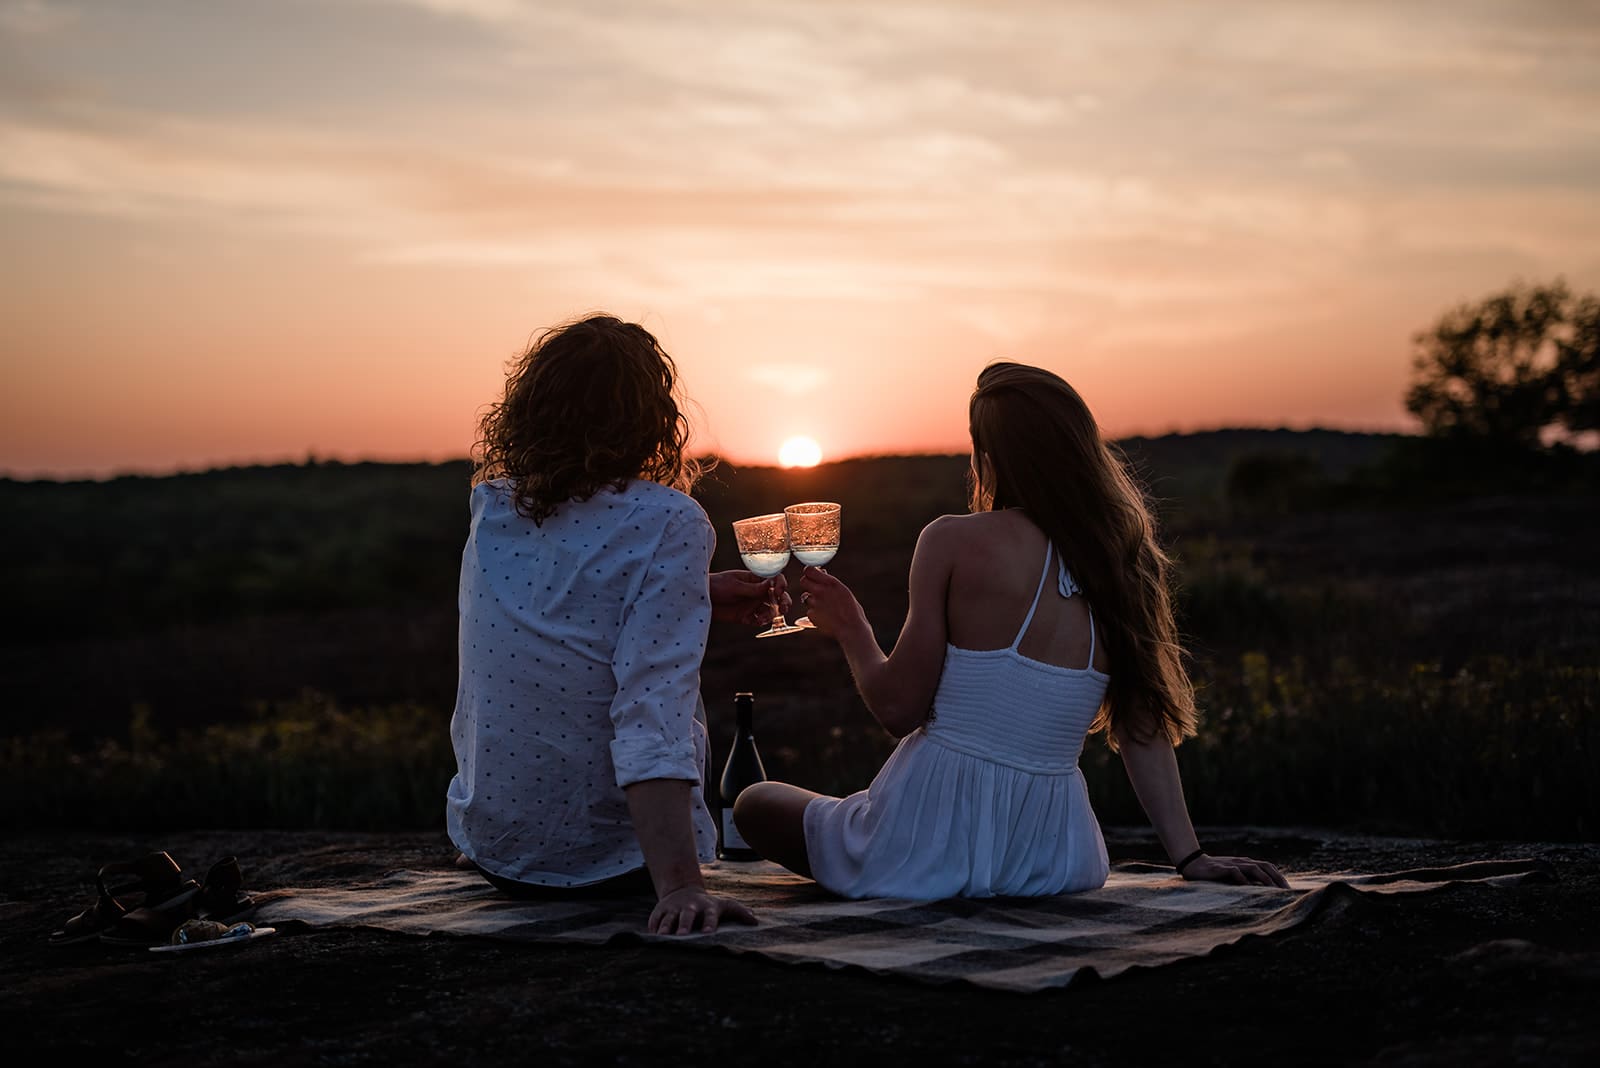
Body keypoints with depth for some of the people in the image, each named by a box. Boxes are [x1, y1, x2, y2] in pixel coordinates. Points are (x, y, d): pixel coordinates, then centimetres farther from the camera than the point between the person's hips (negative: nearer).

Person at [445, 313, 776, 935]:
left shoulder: (491, 510, -4)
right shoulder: (668, 522, -20)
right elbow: (654, 711, -30)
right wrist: (679, 885, -34)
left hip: (492, 848, 4)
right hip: (616, 858, -3)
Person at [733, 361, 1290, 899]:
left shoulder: (953, 540, -12)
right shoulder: (1123, 562, -1)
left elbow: (898, 708, -10)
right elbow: (1143, 731, 0)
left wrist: (851, 632, 8)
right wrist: (1190, 856, 5)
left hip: (936, 837, -7)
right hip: (1047, 858, 7)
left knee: (754, 802, 19)